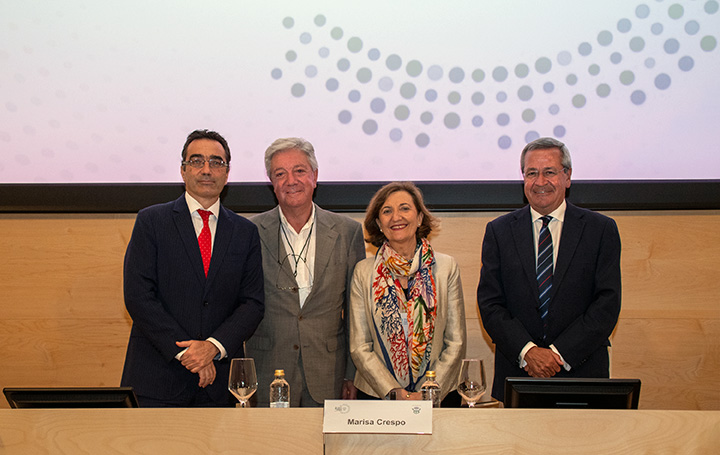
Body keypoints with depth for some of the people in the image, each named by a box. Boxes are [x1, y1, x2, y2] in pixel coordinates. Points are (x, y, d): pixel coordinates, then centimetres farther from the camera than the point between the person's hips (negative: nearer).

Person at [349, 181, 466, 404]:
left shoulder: (447, 267, 4)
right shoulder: (363, 272, 4)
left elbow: (456, 342, 3)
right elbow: (359, 347, 3)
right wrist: (394, 392, -9)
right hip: (377, 395, 0)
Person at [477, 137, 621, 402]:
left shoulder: (601, 229, 3)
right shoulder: (499, 231, 6)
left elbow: (607, 303, -4)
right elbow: (490, 304, 0)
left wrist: (560, 353, -13)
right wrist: (527, 351, -14)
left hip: (581, 369, 0)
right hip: (516, 370, 1)